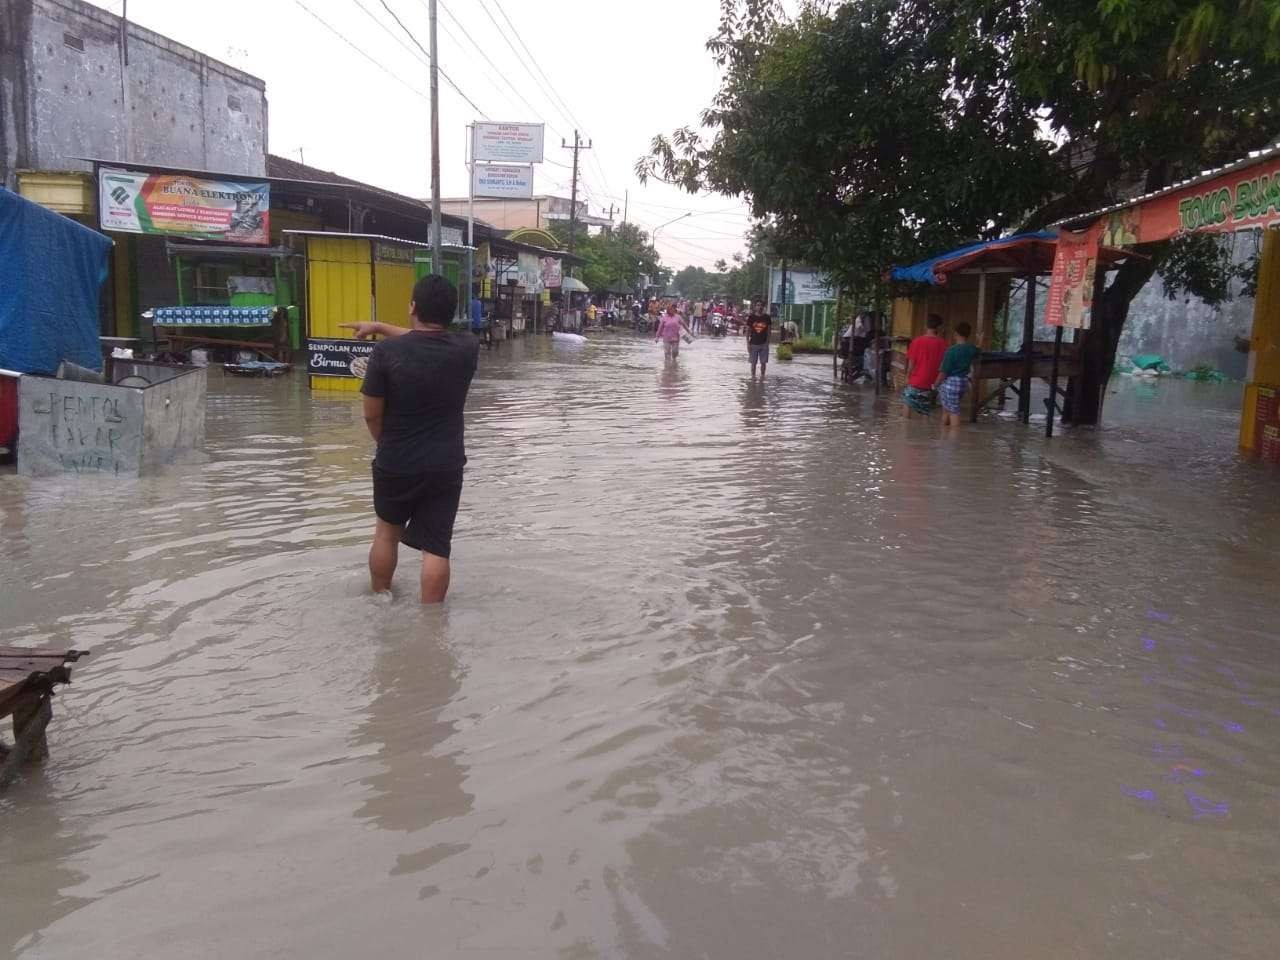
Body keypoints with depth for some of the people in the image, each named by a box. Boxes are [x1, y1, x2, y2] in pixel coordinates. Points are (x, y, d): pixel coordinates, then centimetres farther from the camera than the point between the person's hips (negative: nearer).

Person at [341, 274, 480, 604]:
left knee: (387, 531, 23)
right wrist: (378, 326, 22)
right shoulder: (467, 348, -6)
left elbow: (372, 415, -6)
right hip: (446, 466, 0)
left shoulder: (386, 351, -14)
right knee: (436, 547, 4)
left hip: (394, 464, 0)